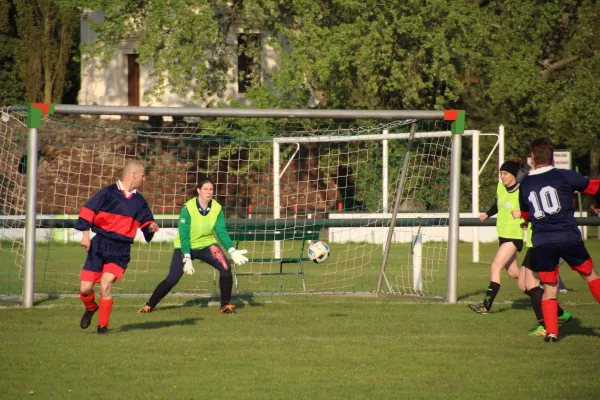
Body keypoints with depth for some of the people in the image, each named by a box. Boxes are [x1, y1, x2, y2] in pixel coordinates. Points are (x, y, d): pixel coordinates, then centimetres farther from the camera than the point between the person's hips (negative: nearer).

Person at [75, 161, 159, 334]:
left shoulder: (139, 202, 10)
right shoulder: (108, 193, -4)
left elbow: (146, 223, 20)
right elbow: (87, 211, -4)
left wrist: (151, 227, -3)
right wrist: (85, 235, -11)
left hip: (120, 250, 1)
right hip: (99, 246, -1)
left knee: (105, 284, -19)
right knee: (85, 289, -3)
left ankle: (103, 325, -4)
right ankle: (91, 308, 32)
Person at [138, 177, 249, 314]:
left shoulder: (217, 208, -12)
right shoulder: (188, 208, -22)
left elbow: (221, 232, -8)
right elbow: (183, 235, -21)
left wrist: (232, 251, -21)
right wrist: (187, 259, -27)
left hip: (207, 245, 3)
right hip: (185, 247, -3)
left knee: (225, 268, -18)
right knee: (172, 279, -13)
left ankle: (225, 305, -4)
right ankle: (149, 305, 6)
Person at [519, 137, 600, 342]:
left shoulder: (525, 185, 9)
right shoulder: (564, 176, -2)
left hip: (541, 243, 2)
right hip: (569, 238, -2)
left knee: (549, 287, 10)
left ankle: (551, 331, -3)